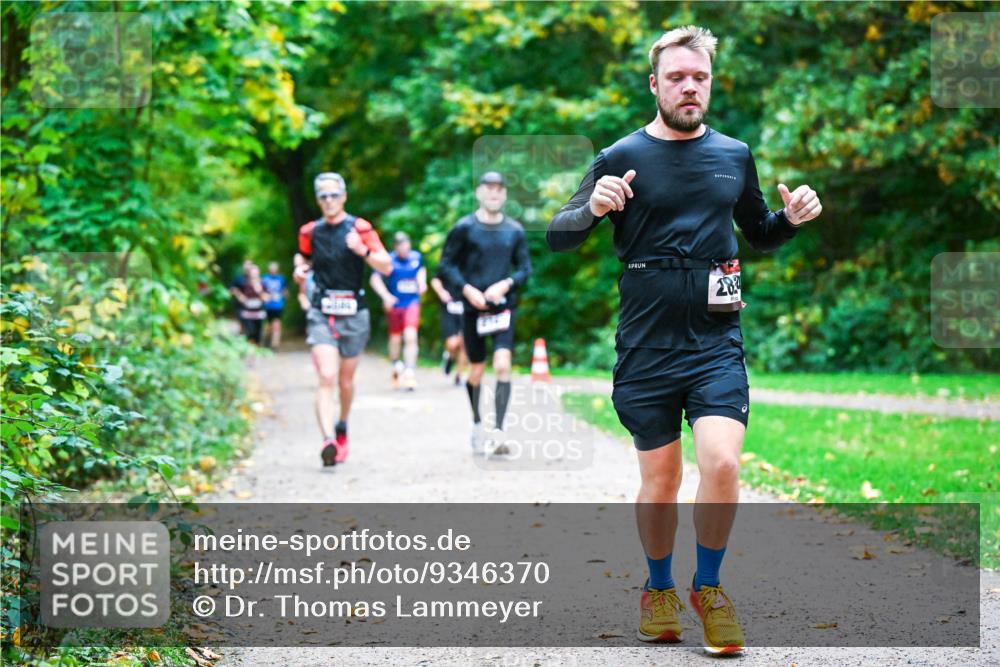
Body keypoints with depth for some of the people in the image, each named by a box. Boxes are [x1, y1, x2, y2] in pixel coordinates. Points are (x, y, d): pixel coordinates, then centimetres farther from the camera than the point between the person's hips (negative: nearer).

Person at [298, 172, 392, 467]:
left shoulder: (359, 228, -4)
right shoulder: (310, 232, 5)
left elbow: (386, 266, -9)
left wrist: (363, 250, -26)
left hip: (353, 313, 0)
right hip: (321, 313, 0)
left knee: (346, 381, 13)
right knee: (326, 377, -17)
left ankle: (342, 428, 40)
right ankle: (328, 440, -28)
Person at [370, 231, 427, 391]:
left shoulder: (416, 257, 0)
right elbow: (375, 279, -6)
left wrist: (422, 282, 5)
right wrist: (386, 296, -18)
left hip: (412, 303, 1)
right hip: (395, 304, -1)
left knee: (410, 336, -16)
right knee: (395, 338, 12)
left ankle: (409, 372, -14)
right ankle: (395, 367, 39)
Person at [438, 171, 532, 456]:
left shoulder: (514, 230, 5)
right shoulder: (464, 227, -1)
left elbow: (525, 268, 10)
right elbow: (446, 264, 1)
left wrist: (506, 284, -8)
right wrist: (467, 289, -12)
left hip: (504, 306, 1)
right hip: (473, 307, -1)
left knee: (502, 366, -14)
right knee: (476, 371, 8)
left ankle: (497, 432, -16)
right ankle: (477, 425, 30)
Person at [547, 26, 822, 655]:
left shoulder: (735, 155, 8)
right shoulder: (622, 158, -1)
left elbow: (759, 233, 23)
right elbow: (558, 238, -3)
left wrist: (793, 218, 1)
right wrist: (592, 207, -24)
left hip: (717, 342, 1)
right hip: (647, 346, -1)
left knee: (722, 463, -16)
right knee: (660, 479, 6)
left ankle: (709, 586, 7)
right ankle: (660, 590, 30)